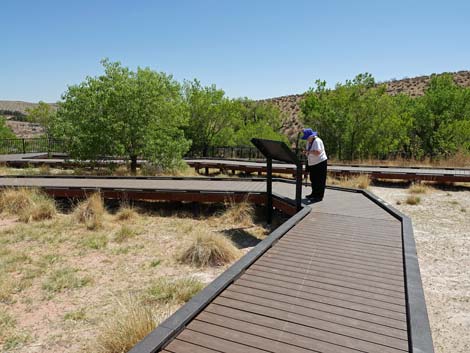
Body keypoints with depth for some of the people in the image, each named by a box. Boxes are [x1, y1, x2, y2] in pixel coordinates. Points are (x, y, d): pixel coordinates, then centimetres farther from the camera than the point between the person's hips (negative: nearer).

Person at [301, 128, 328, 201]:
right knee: (313, 179, 16)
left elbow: (317, 152, -30)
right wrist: (306, 152, -3)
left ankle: (319, 196, 3)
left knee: (319, 180, -4)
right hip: (312, 163, 10)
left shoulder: (317, 141, -18)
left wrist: (309, 151, -26)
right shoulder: (309, 142, 11)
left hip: (320, 163, -9)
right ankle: (314, 194, 28)